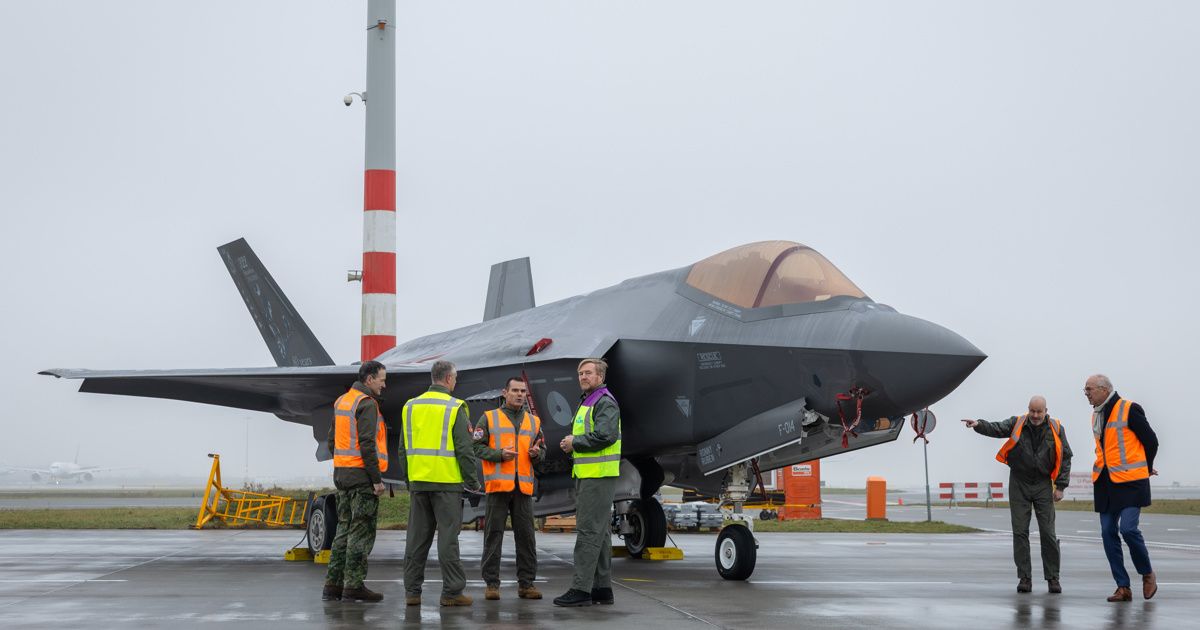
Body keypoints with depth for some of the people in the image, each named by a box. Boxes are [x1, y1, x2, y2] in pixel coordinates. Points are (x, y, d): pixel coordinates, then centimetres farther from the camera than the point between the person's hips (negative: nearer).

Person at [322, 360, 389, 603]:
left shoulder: (341, 401, 16)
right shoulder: (367, 404, -13)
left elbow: (332, 441, 19)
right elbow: (367, 444, -20)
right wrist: (377, 479, -17)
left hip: (341, 473, 9)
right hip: (361, 475, -9)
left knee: (344, 528, 12)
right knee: (361, 531, -4)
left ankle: (332, 585, 13)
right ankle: (353, 586, -3)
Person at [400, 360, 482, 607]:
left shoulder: (411, 406, 10)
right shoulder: (455, 408, -7)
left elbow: (404, 448, 13)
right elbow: (464, 449, -10)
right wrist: (472, 481, -1)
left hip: (418, 482, 5)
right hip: (447, 482, -5)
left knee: (417, 537, 10)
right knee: (447, 537, -1)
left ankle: (412, 591, 13)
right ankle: (452, 591, 1)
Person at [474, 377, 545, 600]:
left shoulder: (534, 421, 16)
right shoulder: (489, 418, 5)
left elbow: (541, 450, 21)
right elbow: (477, 446, 0)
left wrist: (537, 453, -2)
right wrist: (499, 454, -14)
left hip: (524, 486, 3)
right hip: (498, 484, -3)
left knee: (526, 535, 4)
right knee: (494, 534, 0)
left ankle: (526, 583, 11)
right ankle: (491, 583, 6)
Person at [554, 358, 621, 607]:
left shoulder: (605, 403, -11)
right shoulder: (586, 401, 21)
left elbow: (605, 436, -24)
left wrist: (575, 442, -11)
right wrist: (571, 445, 8)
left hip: (598, 476, -11)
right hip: (586, 474, 11)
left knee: (589, 531, -11)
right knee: (598, 532, 12)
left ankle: (581, 589, -11)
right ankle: (602, 588, 17)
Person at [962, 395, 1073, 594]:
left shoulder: (1055, 428, -1)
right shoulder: (1017, 424, -2)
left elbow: (1065, 457, 2)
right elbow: (996, 429, -17)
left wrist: (1060, 486, -3)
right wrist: (978, 425, -38)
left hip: (1043, 485, 0)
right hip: (1019, 484, 1)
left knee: (1048, 533, -1)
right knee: (1020, 532, 1)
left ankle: (1053, 578, 10)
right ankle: (1024, 578, 7)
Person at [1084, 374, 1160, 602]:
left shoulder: (1129, 410, -9)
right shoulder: (1096, 415, 13)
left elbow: (1151, 441, -3)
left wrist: (1145, 469, 10)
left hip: (1130, 481, -7)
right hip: (1105, 483, 7)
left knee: (1128, 529, -16)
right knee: (1108, 532, 2)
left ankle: (1147, 574, 8)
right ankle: (1123, 587, 8)